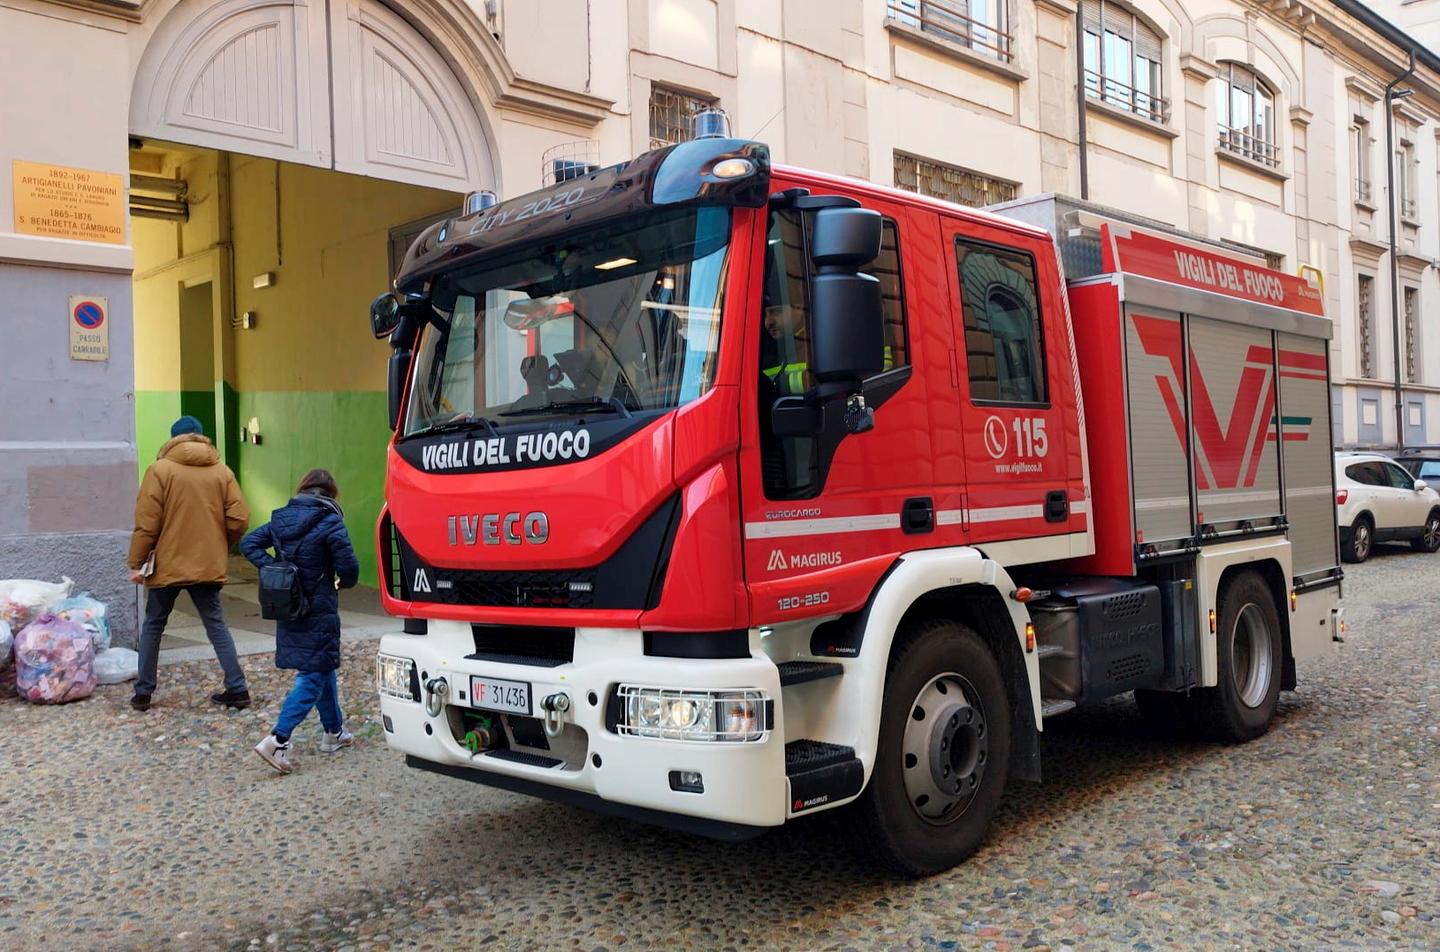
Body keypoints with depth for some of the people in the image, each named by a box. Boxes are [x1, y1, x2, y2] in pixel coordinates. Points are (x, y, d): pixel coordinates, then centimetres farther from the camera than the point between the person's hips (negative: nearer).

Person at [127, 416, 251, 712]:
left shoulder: (160, 469, -5)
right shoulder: (222, 471, 2)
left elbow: (146, 522, -9)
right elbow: (238, 520, -2)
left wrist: (136, 562, -3)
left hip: (167, 565, -2)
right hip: (209, 566, 2)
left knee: (152, 626, 13)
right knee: (216, 626, 9)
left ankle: (143, 693, 18)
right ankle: (237, 689, 4)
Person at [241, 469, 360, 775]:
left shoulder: (281, 518, 5)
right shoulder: (330, 522, -14)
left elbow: (249, 543, 6)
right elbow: (348, 566, -18)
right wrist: (344, 582, 3)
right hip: (318, 612, -7)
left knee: (323, 668, 19)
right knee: (314, 676, -2)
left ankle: (334, 732, 30)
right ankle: (278, 740, -13)